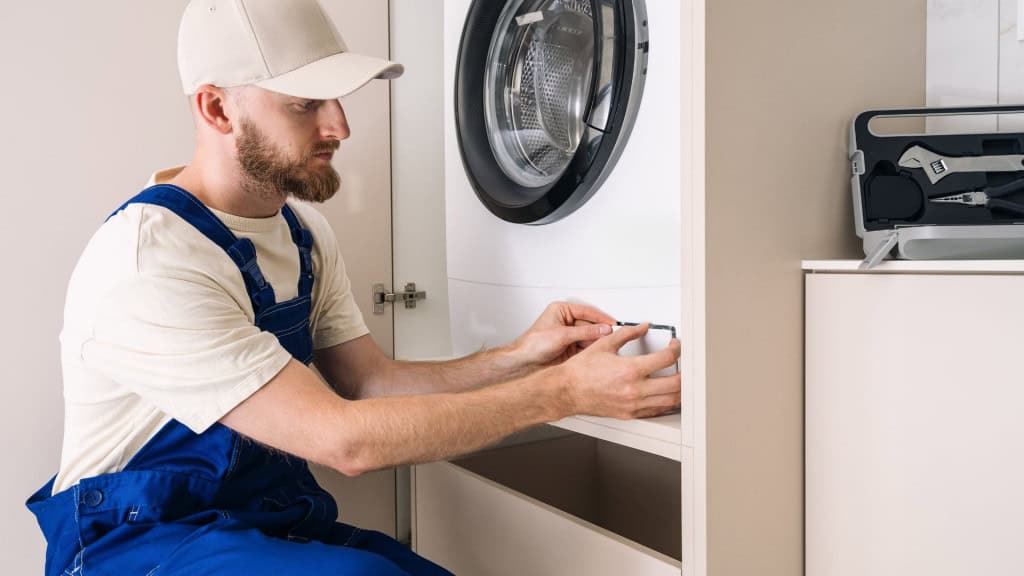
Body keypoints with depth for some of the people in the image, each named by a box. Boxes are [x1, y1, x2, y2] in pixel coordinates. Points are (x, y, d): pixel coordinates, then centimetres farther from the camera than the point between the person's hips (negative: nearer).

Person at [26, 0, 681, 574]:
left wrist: (517, 359, -12)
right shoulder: (147, 262, -24)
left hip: (275, 517, 7)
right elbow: (345, 439, -28)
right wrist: (564, 391, -27)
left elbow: (370, 379, 3)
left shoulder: (303, 229, 4)